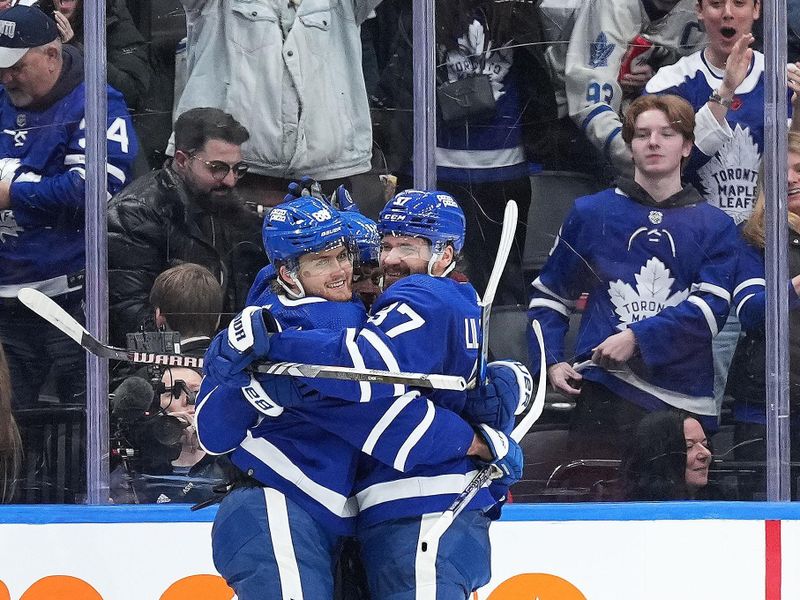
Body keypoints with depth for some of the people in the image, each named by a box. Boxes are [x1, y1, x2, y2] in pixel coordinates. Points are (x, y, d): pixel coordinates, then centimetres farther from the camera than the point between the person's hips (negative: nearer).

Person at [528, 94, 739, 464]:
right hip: (604, 391, 0)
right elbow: (548, 295, 17)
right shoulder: (591, 214, 11)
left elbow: (712, 308, -4)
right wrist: (550, 362, 2)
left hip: (686, 401, 1)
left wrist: (637, 338, -14)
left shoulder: (715, 226, 9)